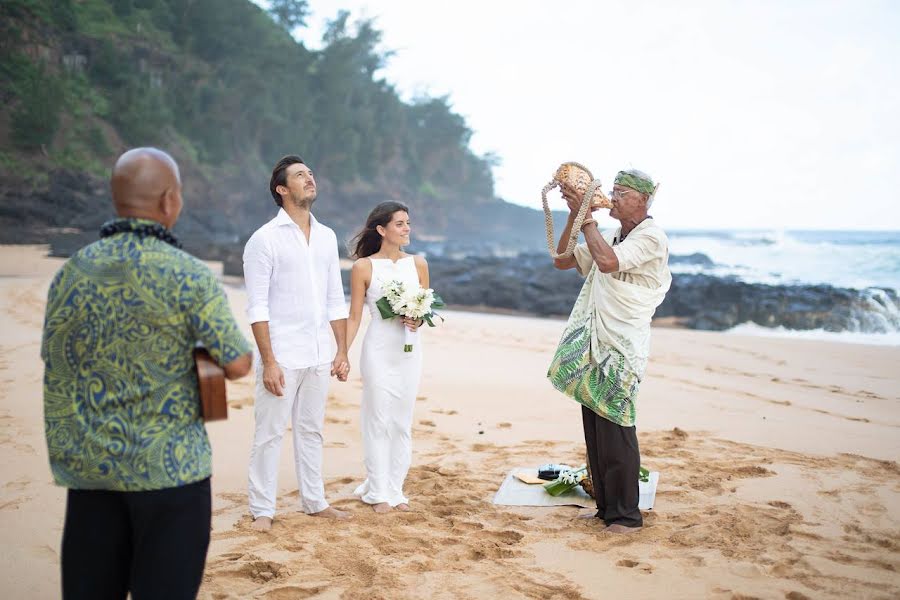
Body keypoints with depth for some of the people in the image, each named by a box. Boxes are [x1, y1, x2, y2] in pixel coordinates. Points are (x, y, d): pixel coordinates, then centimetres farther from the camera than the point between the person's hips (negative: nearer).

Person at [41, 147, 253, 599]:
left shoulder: (70, 274, 2)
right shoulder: (187, 276, -12)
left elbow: (55, 363, 10)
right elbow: (238, 365, -10)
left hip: (89, 465, 5)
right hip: (168, 464, -5)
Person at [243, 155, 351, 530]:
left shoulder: (326, 237, 11)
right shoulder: (265, 239, -7)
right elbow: (257, 307, -11)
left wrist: (341, 351, 8)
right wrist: (268, 361, -16)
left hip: (319, 356, 5)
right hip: (282, 356, -5)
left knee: (311, 430, 14)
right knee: (269, 433, 2)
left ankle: (314, 501, 24)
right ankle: (262, 509, 12)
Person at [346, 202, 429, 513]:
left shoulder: (418, 263, 6)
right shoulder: (363, 267, -4)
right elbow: (354, 317, -2)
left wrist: (419, 320, -9)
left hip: (410, 350, 4)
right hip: (379, 349, -3)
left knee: (402, 422, 8)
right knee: (379, 420, 0)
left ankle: (395, 489, 18)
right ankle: (378, 491, 12)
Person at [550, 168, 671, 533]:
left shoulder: (651, 237, -9)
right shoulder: (610, 238, 19)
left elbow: (607, 261, -25)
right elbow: (562, 260, 19)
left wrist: (587, 217, -15)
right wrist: (574, 216, 8)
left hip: (622, 350, -9)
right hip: (594, 347, 9)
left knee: (616, 432, -7)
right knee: (595, 432, 11)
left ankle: (626, 515, 2)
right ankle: (605, 507, 20)